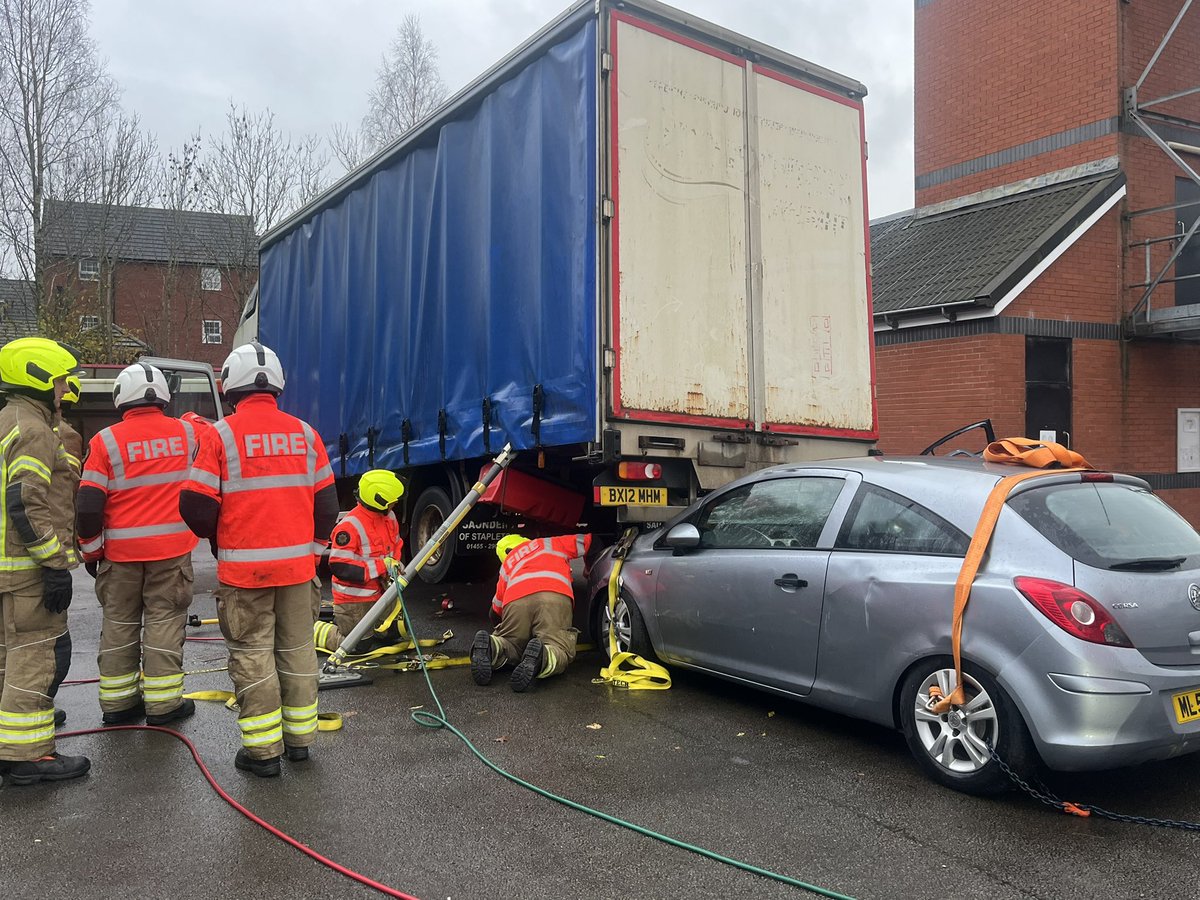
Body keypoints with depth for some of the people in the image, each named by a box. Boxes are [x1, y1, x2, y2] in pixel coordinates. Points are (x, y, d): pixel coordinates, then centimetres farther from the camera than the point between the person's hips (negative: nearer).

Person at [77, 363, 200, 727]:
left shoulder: (106, 441, -7)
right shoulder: (187, 433, -1)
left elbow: (88, 506, -6)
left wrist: (91, 550, 5)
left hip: (121, 551, 0)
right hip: (173, 548, 0)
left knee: (119, 623, 12)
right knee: (165, 620, 5)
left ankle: (117, 702, 20)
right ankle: (163, 702, 8)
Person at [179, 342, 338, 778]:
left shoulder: (222, 435, -9)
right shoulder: (304, 433, 3)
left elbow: (197, 505, -9)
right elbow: (326, 503, 7)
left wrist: (215, 534, 12)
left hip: (244, 568, -4)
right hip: (298, 565, 4)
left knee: (252, 655, 5)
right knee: (297, 650, 14)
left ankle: (262, 749, 10)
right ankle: (299, 736, 25)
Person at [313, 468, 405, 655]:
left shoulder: (389, 518, 5)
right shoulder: (350, 525, -23)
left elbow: (397, 548, 21)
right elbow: (339, 567, -26)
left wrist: (395, 566, -2)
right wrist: (381, 566, -24)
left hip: (380, 595, 8)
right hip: (354, 601, -8)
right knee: (359, 645, -7)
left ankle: (340, 623, 29)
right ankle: (314, 631, 14)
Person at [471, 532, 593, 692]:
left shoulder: (506, 564, 39)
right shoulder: (550, 543, 37)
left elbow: (496, 609, 39)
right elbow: (585, 540, 38)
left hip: (515, 600, 2)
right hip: (555, 596, -2)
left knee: (509, 645, 17)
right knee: (559, 651, -3)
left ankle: (490, 647, -17)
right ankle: (541, 657, -38)